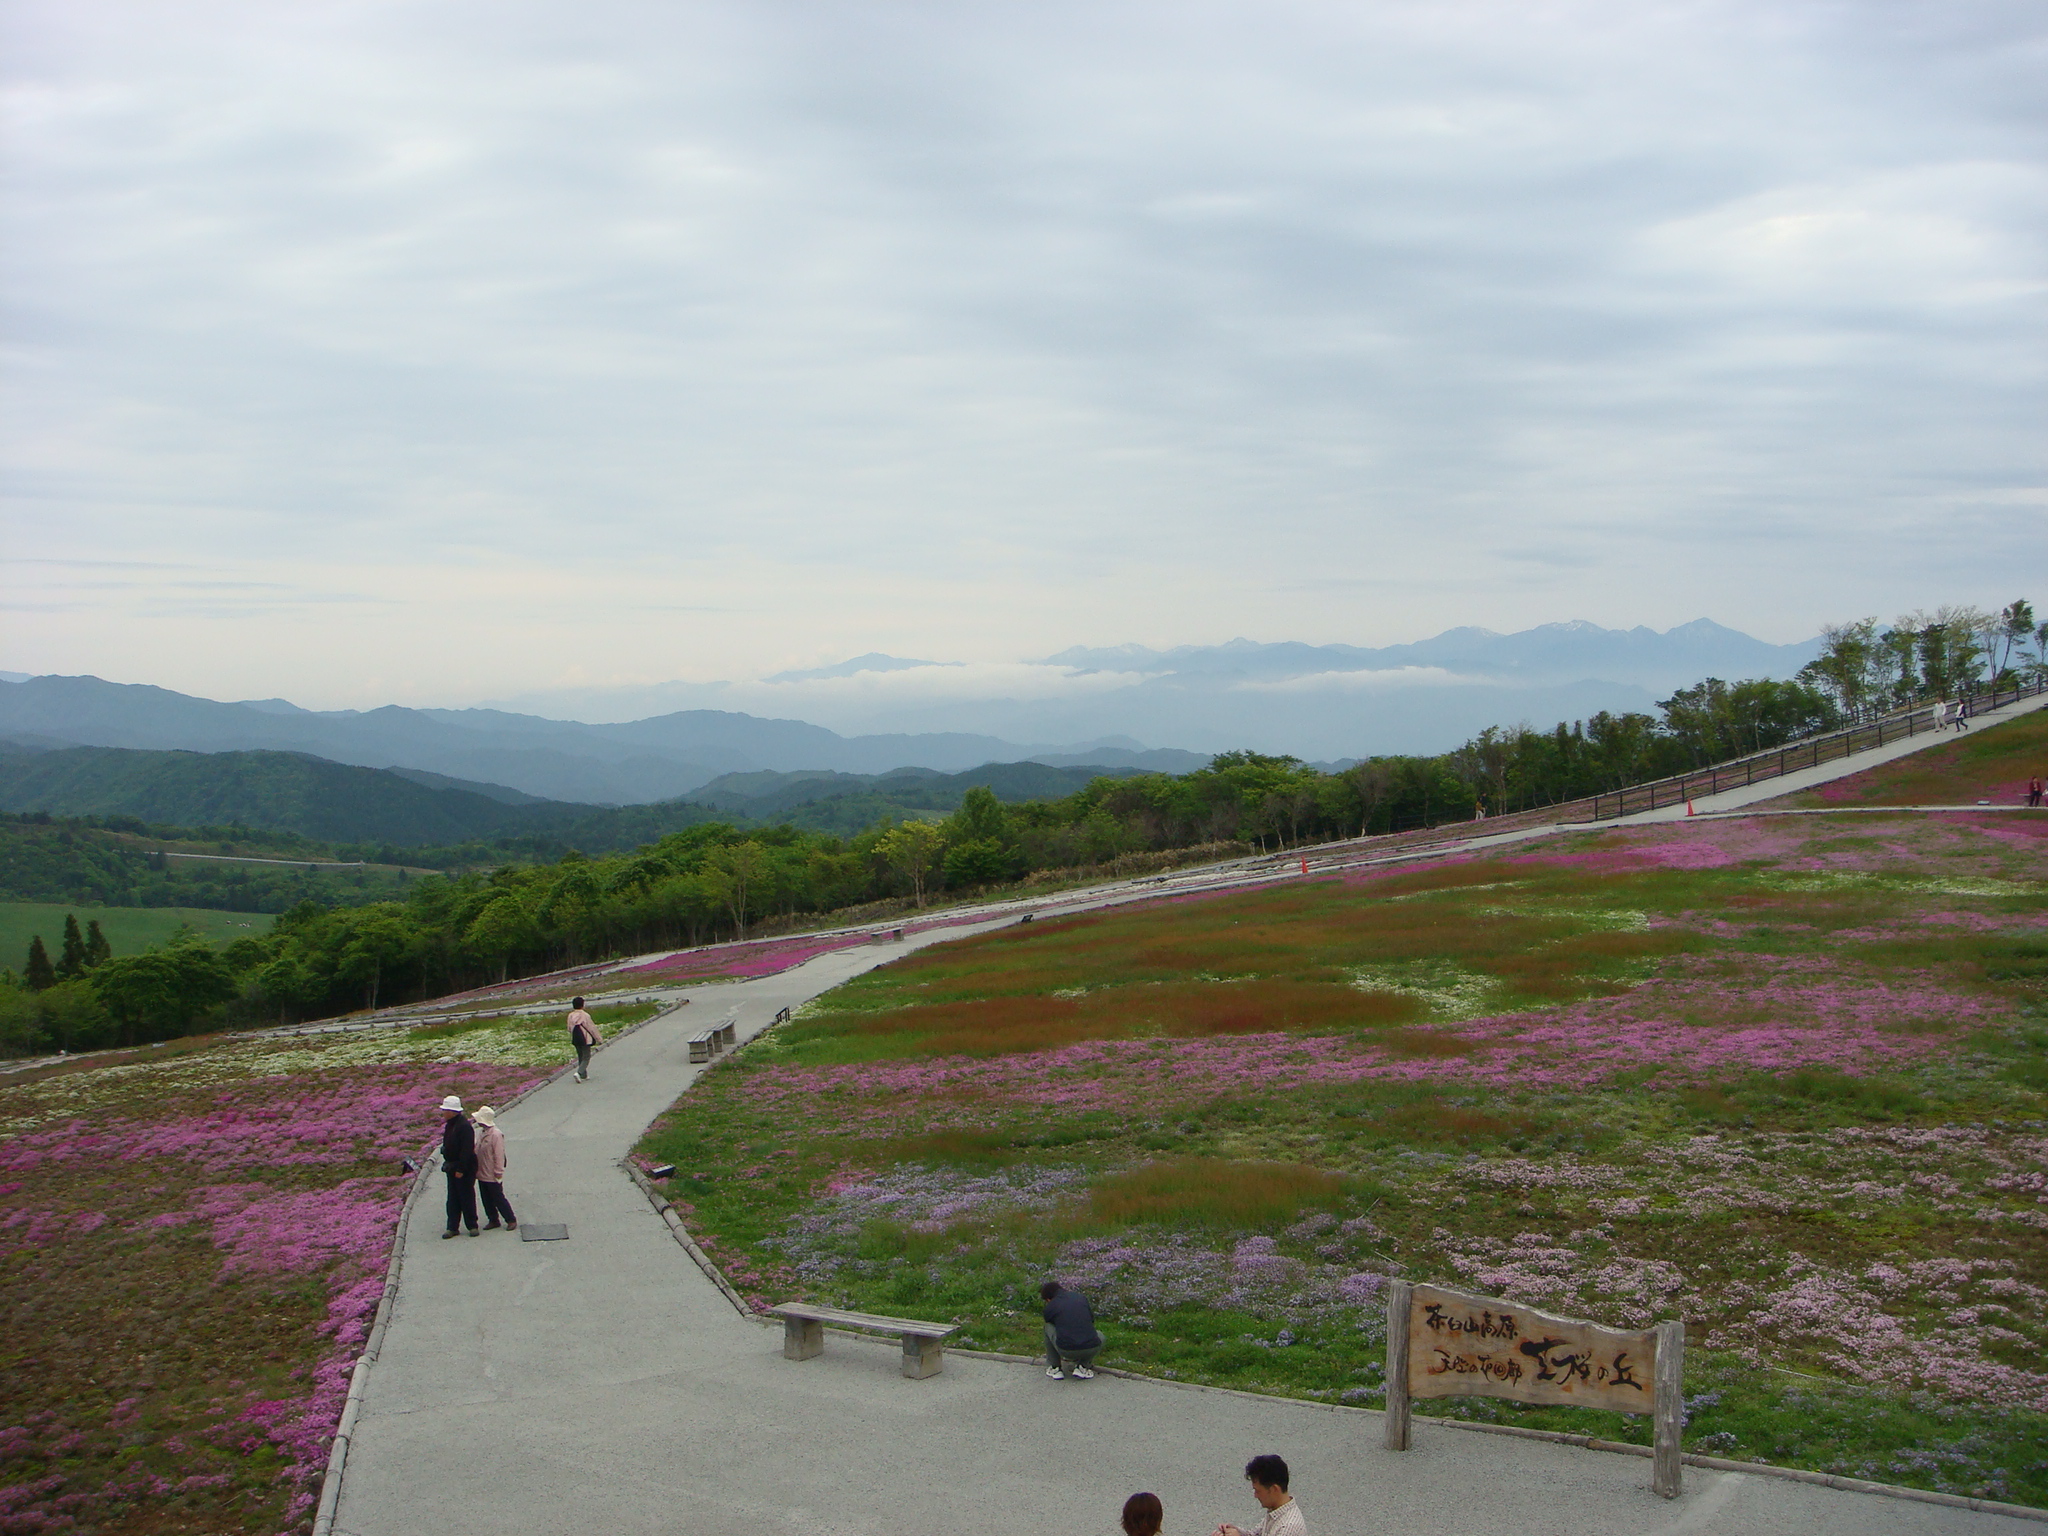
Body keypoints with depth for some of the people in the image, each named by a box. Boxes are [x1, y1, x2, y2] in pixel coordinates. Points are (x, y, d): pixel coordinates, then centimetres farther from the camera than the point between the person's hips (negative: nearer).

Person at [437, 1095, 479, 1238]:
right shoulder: (449, 1125, 10)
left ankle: (472, 1226, 11)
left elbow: (466, 1150, -23)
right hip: (451, 1167, 9)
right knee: (452, 1198, 10)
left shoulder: (464, 1127, -20)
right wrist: (447, 1165, 16)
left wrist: (461, 1169, -24)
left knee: (467, 1197, 0)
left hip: (464, 1169, -9)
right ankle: (452, 1227, 15)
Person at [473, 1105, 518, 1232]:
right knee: (487, 1200, 14)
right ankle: (493, 1220, 27)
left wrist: (498, 1174, -17)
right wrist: (477, 1170, 14)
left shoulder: (496, 1135, -20)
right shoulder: (481, 1133, 6)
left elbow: (499, 1156, -19)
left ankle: (511, 1220, 12)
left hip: (493, 1177, -8)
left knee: (499, 1199, 1)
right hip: (481, 1175, 8)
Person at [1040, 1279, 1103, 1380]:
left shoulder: (1050, 1307, 14)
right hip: (1091, 1349, 1)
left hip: (1066, 1351, -1)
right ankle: (1082, 1367, 16)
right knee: (1099, 1336, 36)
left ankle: (1054, 1368, 24)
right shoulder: (1081, 1298, 19)